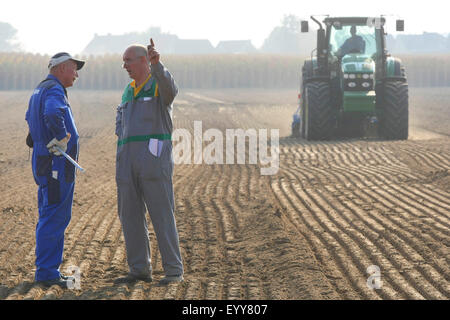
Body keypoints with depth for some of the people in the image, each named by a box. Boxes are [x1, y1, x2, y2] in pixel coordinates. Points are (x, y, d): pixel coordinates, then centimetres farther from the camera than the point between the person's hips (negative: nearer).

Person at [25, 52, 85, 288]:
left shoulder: (40, 90, 18)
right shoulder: (54, 91, -15)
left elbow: (32, 118, 36)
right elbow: (53, 115, -37)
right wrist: (61, 139, -23)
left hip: (44, 164, 10)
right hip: (56, 164, -10)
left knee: (50, 218, 14)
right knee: (54, 218, -8)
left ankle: (48, 272, 19)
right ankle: (47, 273, -7)